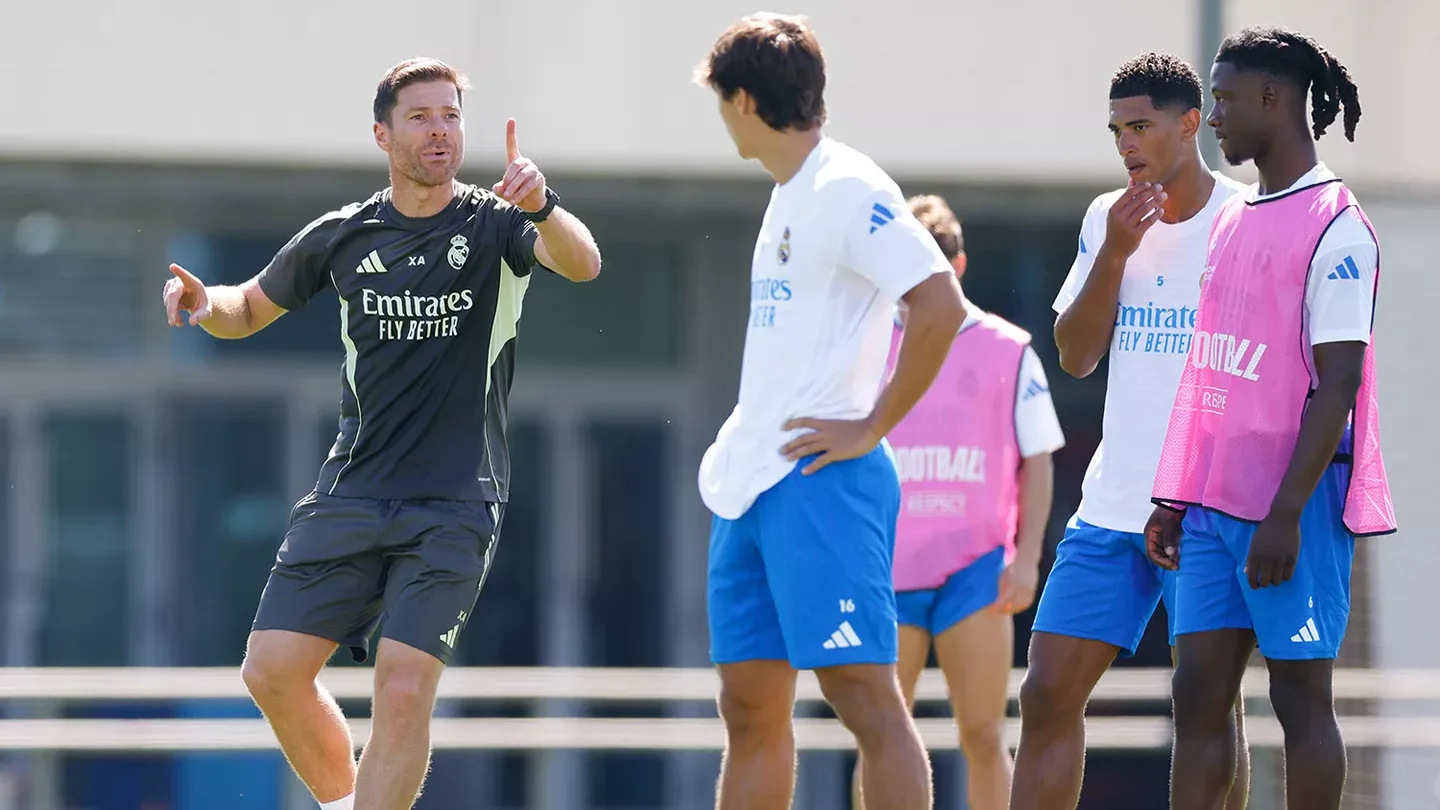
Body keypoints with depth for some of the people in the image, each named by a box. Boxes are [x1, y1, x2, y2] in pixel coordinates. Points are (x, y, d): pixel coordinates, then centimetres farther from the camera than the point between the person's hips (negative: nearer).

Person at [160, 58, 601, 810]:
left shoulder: (494, 224, -1)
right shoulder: (340, 237, 8)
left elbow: (581, 263, -21)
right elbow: (251, 308, 21)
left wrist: (542, 205, -42)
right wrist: (203, 301, -2)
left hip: (455, 504, -3)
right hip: (352, 491, 3)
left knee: (403, 690, -14)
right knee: (273, 671, -2)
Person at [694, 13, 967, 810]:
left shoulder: (848, 189, -10)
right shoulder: (788, 197, 19)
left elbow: (941, 303, -20)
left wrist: (871, 428, -17)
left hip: (821, 482, -10)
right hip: (752, 486, 10)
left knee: (863, 692, -11)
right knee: (750, 711, 8)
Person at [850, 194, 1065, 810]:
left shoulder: (1007, 351, 4)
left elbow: (1037, 461, 5)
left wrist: (1026, 557, -4)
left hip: (974, 569, -1)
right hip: (886, 569, 2)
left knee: (983, 736, -3)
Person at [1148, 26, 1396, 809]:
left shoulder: (1335, 228, -10)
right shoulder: (1232, 220, 16)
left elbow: (1339, 384, -15)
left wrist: (1284, 515, -19)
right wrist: (1175, 497, 17)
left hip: (1293, 507, -8)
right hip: (1216, 503, 8)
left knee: (1300, 694, -3)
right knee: (1198, 693, 3)